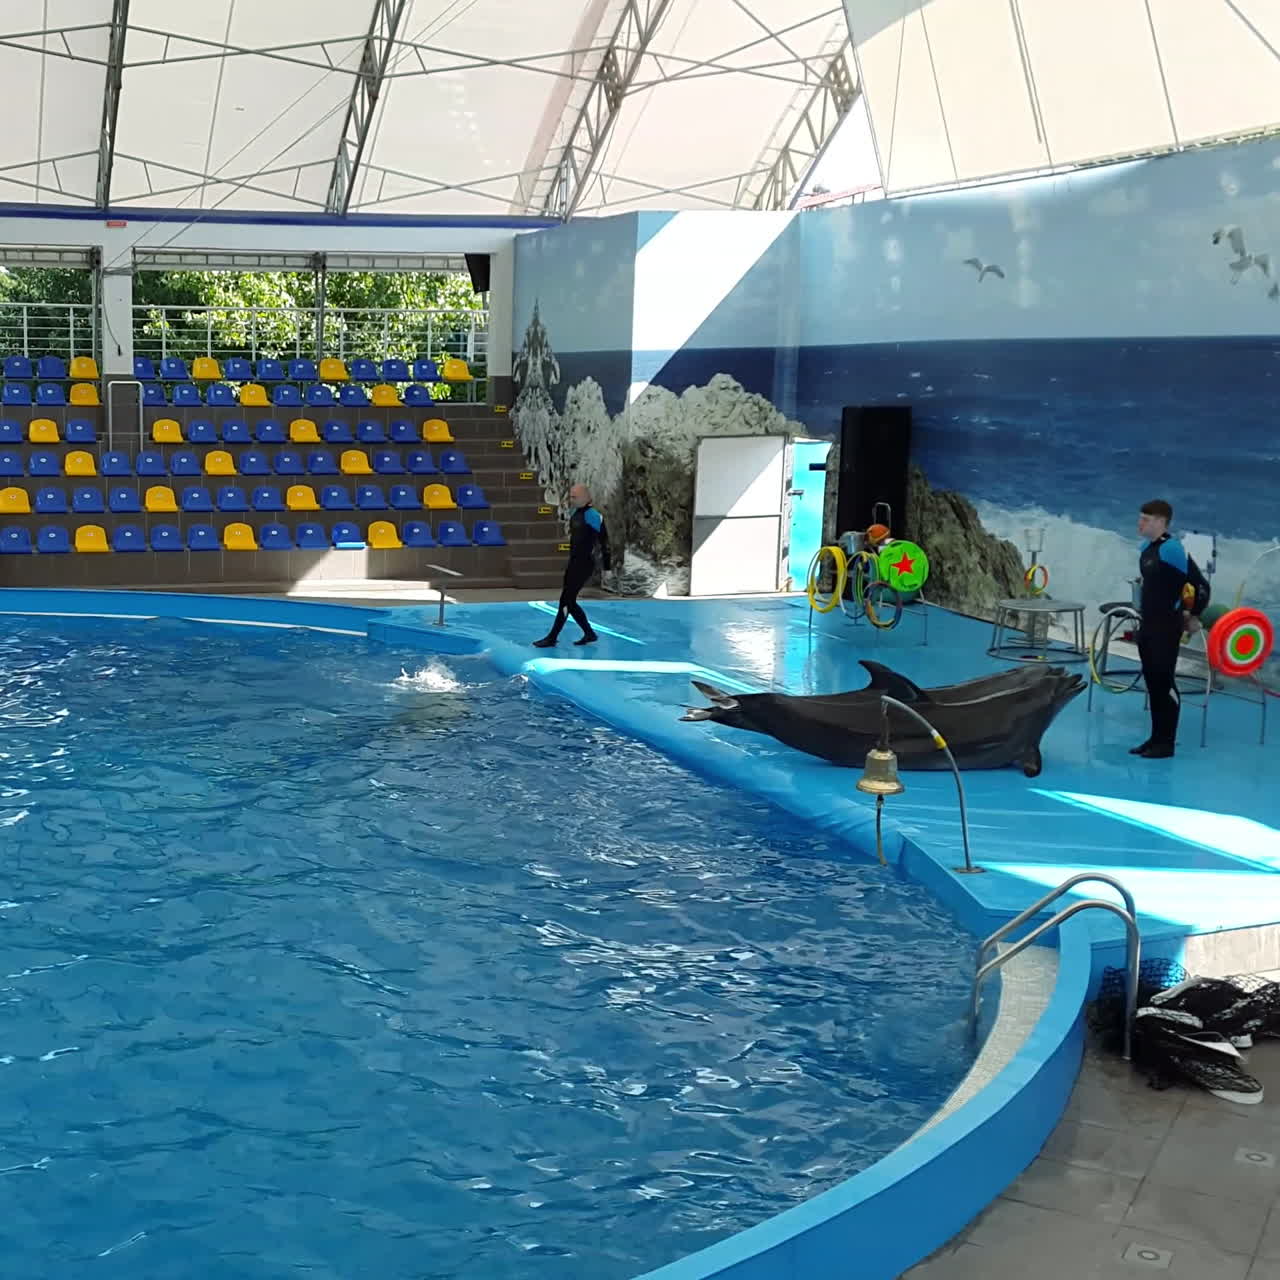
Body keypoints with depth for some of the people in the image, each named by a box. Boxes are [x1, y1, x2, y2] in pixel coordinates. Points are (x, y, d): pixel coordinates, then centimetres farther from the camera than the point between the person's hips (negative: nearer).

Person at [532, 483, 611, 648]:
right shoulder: (575, 513, 12)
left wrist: (607, 564, -15)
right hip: (573, 563, 10)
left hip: (584, 565, -10)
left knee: (566, 600, -7)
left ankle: (552, 638, -1)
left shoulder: (592, 515, -15)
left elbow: (603, 540, -15)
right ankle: (589, 634, 22)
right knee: (569, 601, 11)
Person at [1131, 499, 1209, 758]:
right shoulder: (1146, 548, 9)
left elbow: (1201, 584, -20)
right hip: (1147, 624, 9)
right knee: (1151, 683, 12)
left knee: (1165, 683, -3)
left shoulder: (1171, 548, -19)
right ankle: (1155, 738, 20)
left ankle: (1166, 743, 4)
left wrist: (1193, 616, -8)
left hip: (1167, 627, -9)